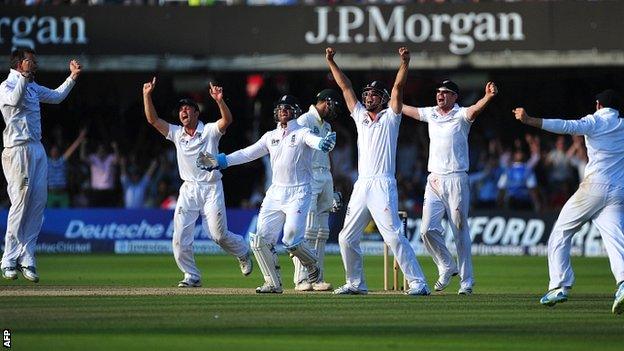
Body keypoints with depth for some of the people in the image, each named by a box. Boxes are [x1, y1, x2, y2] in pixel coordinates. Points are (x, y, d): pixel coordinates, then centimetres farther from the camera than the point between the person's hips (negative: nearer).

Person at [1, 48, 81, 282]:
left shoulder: (33, 87, 20)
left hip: (37, 149, 9)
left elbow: (56, 96, 31)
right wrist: (25, 75, -28)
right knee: (20, 202, -10)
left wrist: (73, 77, 24)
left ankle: (27, 258, 4)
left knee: (38, 201, 2)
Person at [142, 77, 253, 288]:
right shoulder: (176, 134, 9)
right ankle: (191, 276, 3)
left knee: (219, 234, -3)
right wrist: (147, 96, -11)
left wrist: (219, 101, -39)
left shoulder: (209, 131, -3)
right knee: (180, 236, -7)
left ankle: (243, 252, 27)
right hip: (188, 190, 4)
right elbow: (152, 119, 1)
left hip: (211, 189, -4)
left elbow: (227, 120, -21)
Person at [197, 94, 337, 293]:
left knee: (292, 239, -19)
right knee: (261, 239, -4)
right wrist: (220, 161, 8)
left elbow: (315, 142, -24)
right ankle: (273, 283, 6)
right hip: (275, 193, 6)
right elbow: (247, 153, 16)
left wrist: (324, 143, -48)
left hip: (298, 193, -6)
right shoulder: (271, 136, 15)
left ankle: (313, 267, 11)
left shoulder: (302, 133, -2)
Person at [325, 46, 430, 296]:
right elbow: (346, 88, 19)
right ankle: (356, 283, 19)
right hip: (361, 186, 7)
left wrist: (405, 63, -19)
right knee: (347, 238, 7)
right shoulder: (360, 116, 19)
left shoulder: (390, 118, 5)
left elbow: (398, 88, -7)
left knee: (393, 236, -15)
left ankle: (418, 283, -16)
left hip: (383, 185, -7)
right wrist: (331, 62, 16)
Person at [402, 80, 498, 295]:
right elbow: (405, 109, 25)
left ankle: (466, 281, 4)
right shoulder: (430, 114, 12)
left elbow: (476, 109, -25)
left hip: (456, 181, -5)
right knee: (428, 229, -6)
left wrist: (488, 97, -45)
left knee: (461, 232, -2)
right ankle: (447, 267, 15)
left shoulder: (461, 115, -4)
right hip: (434, 180, 5)